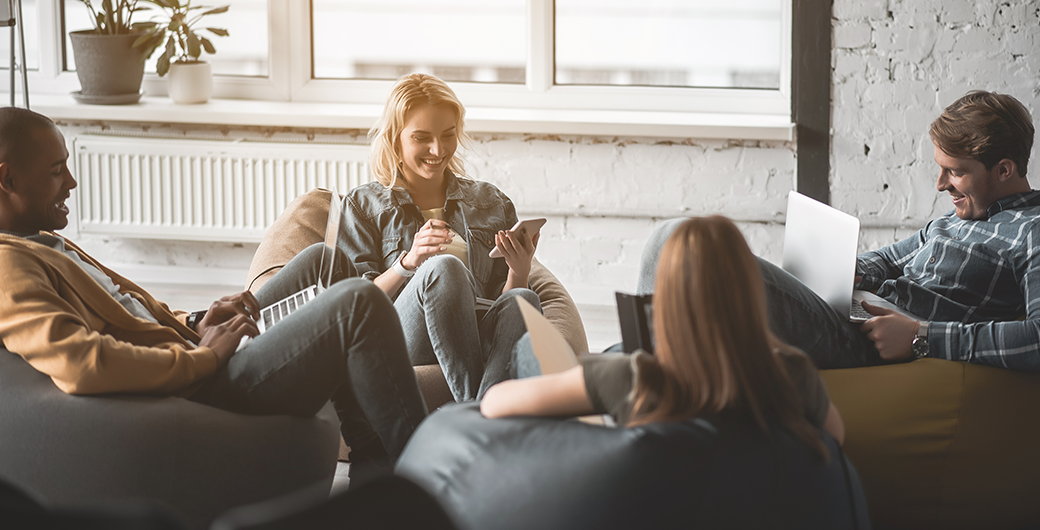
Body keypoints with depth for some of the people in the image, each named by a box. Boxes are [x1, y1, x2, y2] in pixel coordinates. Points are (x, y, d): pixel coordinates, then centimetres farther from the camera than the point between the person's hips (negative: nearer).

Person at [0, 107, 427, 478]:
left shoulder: (39, 243, 18)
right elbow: (80, 366, -33)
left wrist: (194, 327, 6)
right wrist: (202, 357, -20)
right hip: (191, 395, -12)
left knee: (321, 262, 16)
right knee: (358, 304, -17)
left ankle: (374, 460, 12)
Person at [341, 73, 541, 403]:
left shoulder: (491, 202, 25)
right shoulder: (365, 204, 17)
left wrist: (520, 271, -3)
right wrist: (408, 262, -10)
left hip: (478, 341, 3)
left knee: (522, 301, -33)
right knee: (443, 268, -34)